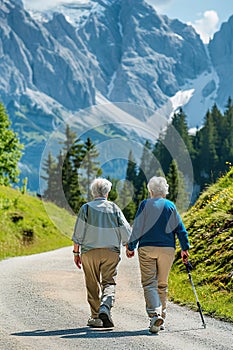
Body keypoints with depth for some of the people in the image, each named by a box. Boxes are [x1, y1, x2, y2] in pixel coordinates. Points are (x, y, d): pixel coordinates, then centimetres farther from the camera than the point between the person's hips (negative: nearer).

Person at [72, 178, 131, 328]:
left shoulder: (86, 208, 3)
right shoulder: (114, 208, 6)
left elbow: (78, 233, 0)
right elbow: (126, 231, 5)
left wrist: (76, 252, 6)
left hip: (89, 251, 0)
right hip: (111, 251, 0)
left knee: (93, 285, 8)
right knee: (109, 282, 2)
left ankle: (96, 317, 11)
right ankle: (105, 307, -24)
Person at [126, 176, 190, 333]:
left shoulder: (145, 205, 0)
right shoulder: (170, 206, 5)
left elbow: (137, 228, -1)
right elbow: (180, 228, 3)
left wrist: (131, 247, 7)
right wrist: (185, 248, 9)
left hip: (147, 249, -2)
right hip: (167, 249, 2)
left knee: (149, 283, -3)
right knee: (162, 284, 13)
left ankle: (155, 313, -23)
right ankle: (161, 317, 16)